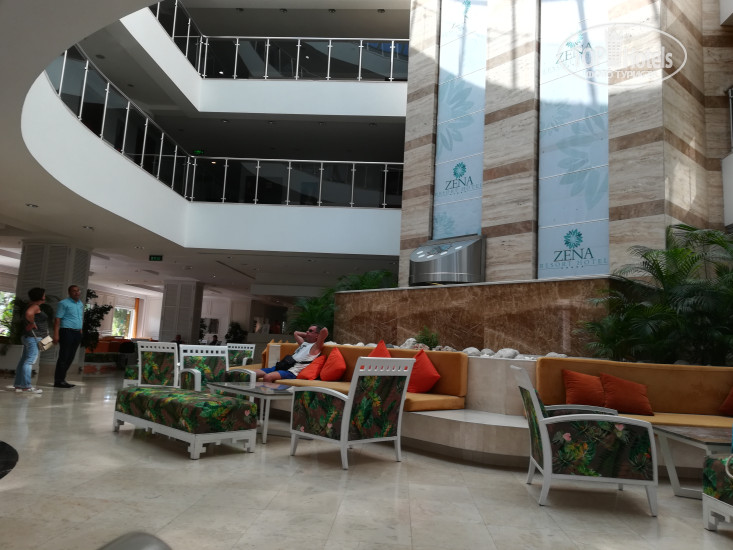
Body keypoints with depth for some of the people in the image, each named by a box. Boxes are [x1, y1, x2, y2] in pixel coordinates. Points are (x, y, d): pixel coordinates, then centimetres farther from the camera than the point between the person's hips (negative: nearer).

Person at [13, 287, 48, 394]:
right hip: (34, 338, -10)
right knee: (29, 361, -10)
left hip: (28, 337, 10)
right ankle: (26, 386, -11)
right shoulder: (35, 306, -12)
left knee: (23, 361, 11)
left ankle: (18, 385, 15)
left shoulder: (33, 306, 18)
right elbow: (29, 314, -32)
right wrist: (32, 323, -19)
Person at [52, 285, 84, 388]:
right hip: (67, 332, -7)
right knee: (64, 357, -6)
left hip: (77, 333, 7)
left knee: (70, 358, 8)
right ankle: (58, 381, -2)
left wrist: (80, 331, 14)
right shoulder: (64, 303, -4)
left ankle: (61, 378, 16)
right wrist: (56, 334, -16)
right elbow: (57, 319, -9)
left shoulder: (81, 304, 18)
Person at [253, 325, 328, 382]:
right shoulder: (304, 343, 28)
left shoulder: (315, 347, 2)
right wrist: (307, 335, 37)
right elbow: (296, 333, 48)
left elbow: (324, 330, -13)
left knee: (267, 377, -35)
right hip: (282, 366, 10)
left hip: (292, 371, -10)